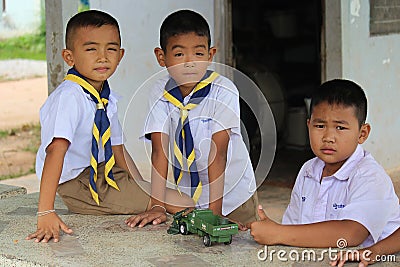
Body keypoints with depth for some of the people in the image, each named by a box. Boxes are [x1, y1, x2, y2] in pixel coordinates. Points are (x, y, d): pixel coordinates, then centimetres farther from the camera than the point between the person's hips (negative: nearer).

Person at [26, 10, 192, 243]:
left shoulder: (108, 99, 3)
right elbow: (56, 151, -32)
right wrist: (45, 213, -40)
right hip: (76, 183, -9)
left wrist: (152, 201, 4)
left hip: (102, 173, 9)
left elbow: (117, 149, 9)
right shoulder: (68, 97, -23)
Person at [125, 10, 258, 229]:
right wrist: (158, 207, -24)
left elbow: (218, 153, -24)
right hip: (186, 199, 2)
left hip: (231, 196, -2)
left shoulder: (223, 92, -19)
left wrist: (214, 212, -27)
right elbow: (159, 151, -16)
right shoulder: (160, 95, -11)